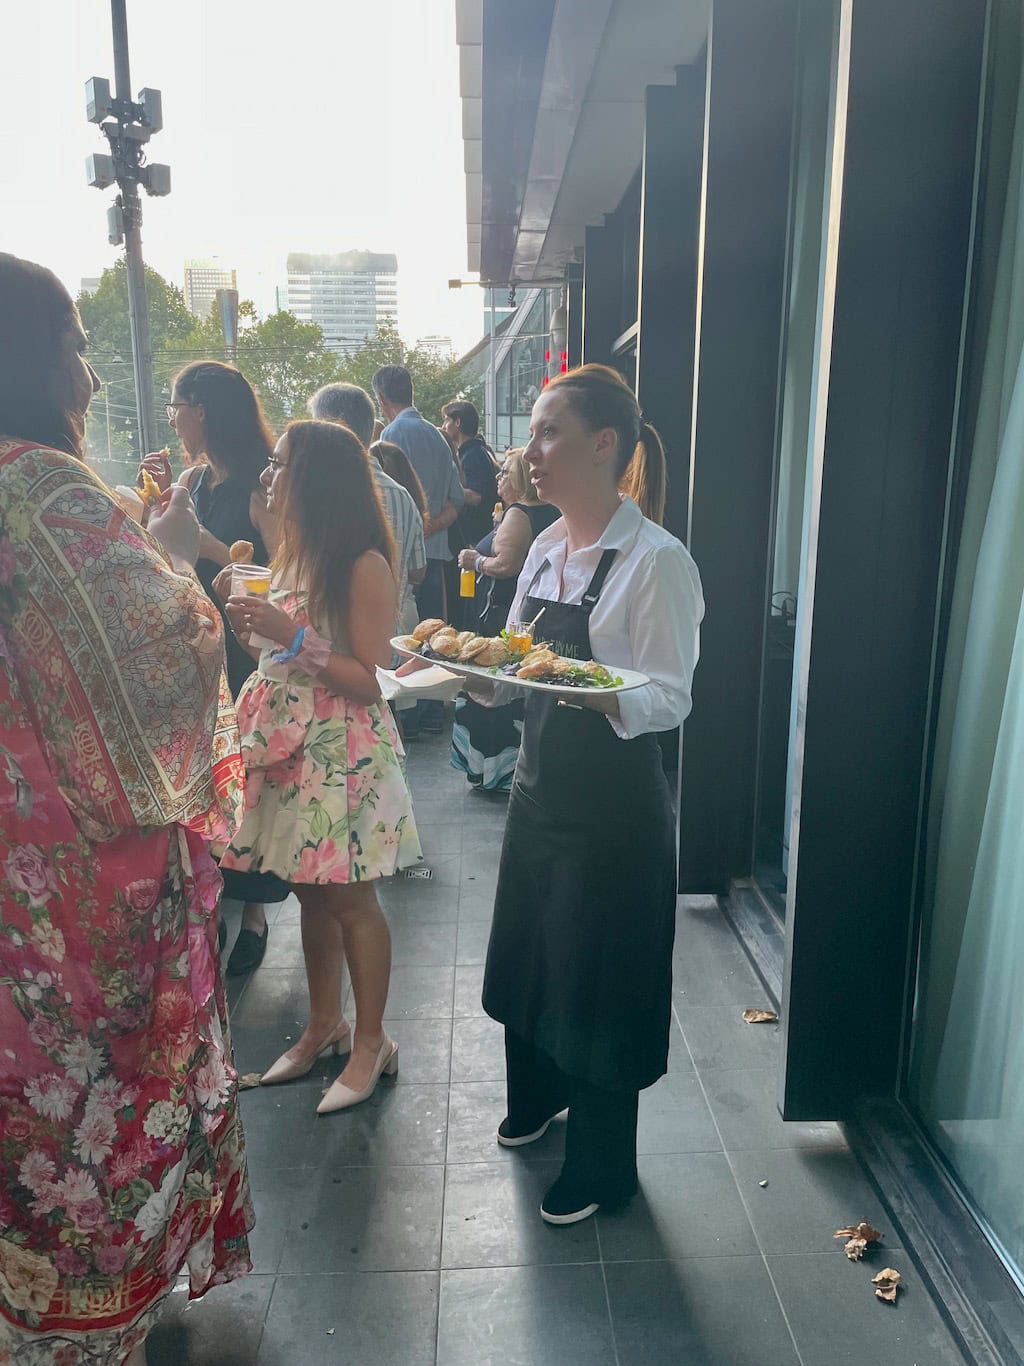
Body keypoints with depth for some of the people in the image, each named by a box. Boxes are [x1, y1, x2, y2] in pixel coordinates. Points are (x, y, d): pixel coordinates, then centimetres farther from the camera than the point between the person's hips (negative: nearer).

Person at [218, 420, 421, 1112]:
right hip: (291, 744, 8)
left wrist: (292, 636, -23)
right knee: (311, 892, 16)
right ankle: (324, 1024, 32)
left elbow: (369, 680, -16)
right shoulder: (293, 554, 10)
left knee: (349, 899, 3)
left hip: (344, 751, -7)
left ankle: (371, 1042, 20)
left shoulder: (365, 564, -15)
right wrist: (246, 613, 4)